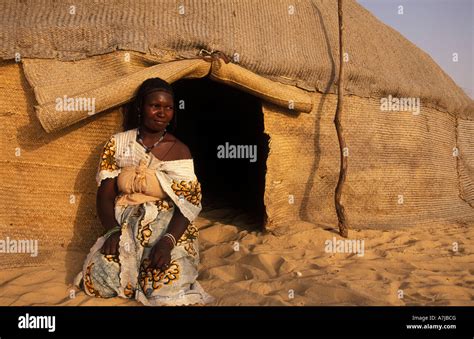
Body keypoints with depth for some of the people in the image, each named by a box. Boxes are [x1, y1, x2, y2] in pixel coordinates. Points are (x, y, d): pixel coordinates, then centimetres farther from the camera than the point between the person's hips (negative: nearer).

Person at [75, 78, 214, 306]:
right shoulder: (118, 143, 3)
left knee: (169, 288, -25)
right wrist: (114, 231, -17)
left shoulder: (179, 150, -2)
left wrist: (167, 241, -26)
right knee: (99, 278, -24)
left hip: (170, 231, -1)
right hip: (125, 228, 1)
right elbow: (105, 196, 1)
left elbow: (187, 204, -9)